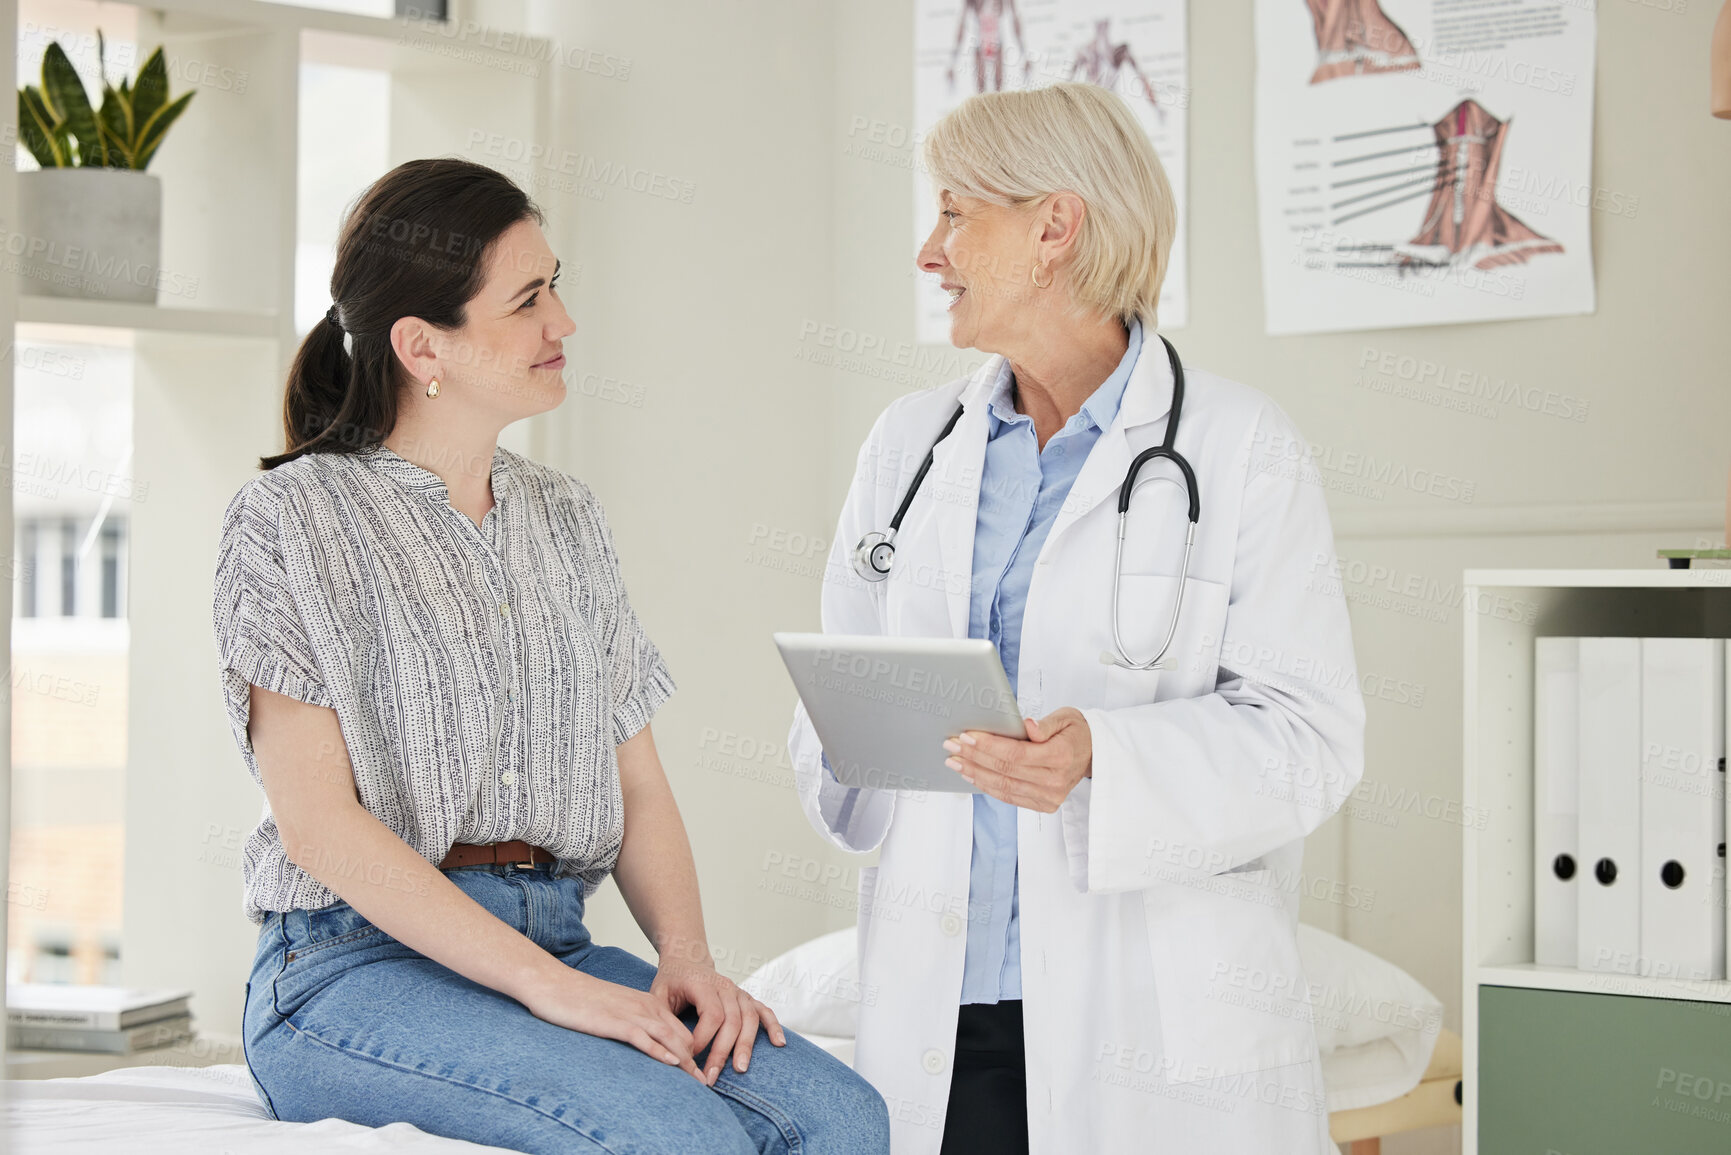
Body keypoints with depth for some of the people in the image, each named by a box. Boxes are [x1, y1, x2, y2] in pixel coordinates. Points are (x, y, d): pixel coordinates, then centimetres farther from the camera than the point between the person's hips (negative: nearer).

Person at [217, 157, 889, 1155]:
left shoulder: (567, 520, 16)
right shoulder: (293, 520, -2)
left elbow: (639, 784, 15)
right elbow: (316, 819, -11)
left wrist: (688, 956, -6)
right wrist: (545, 984, -18)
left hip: (558, 945, 6)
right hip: (354, 966, -5)